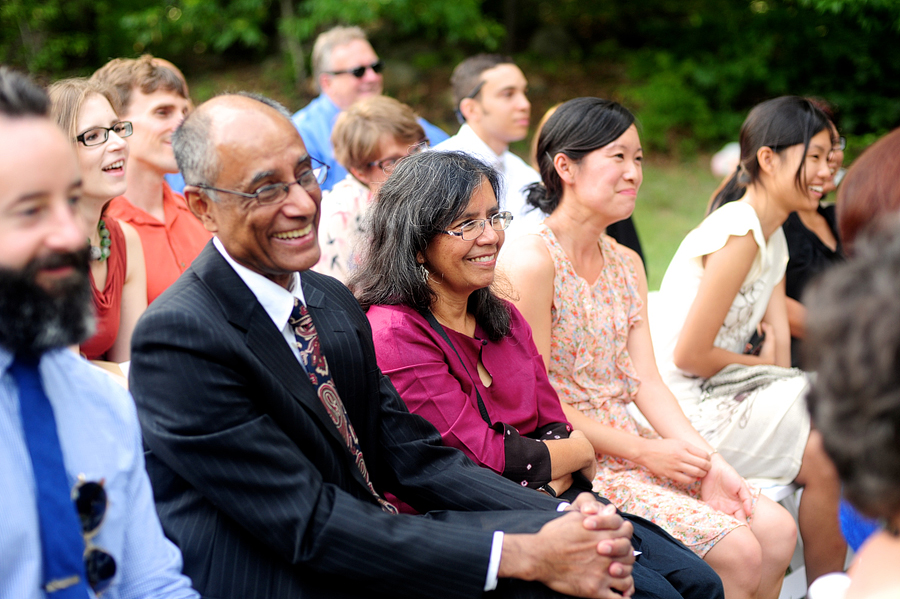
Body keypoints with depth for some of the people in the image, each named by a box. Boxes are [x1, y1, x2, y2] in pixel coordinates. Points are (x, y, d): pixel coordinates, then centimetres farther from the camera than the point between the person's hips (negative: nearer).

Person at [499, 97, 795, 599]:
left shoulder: (626, 264, 13)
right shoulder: (532, 261, -14)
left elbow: (645, 381, 6)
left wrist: (707, 459, -7)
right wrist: (643, 452, -13)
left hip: (631, 443, 8)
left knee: (777, 530, -5)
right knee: (738, 553, -18)